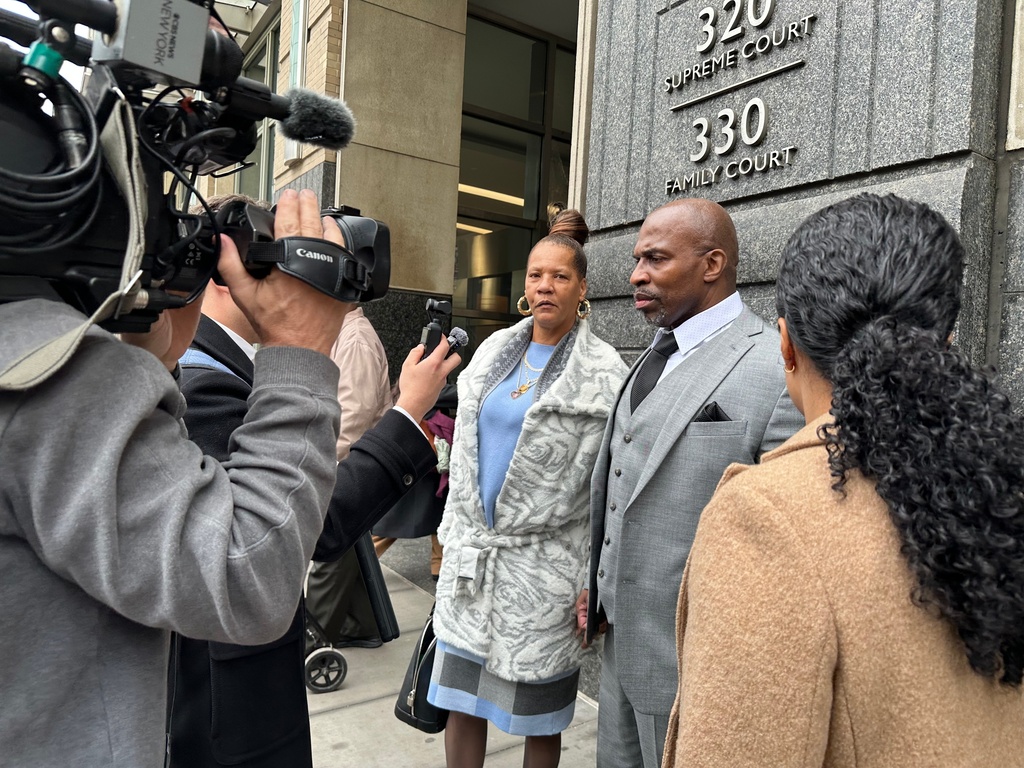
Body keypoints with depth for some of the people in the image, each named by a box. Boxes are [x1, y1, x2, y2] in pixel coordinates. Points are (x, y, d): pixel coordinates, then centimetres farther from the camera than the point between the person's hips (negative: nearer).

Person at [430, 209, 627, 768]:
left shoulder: (603, 372, -9)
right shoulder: (494, 350, 7)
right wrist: (453, 535, 14)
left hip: (542, 562, -4)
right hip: (472, 554, 5)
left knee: (537, 718, 12)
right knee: (462, 703, 14)